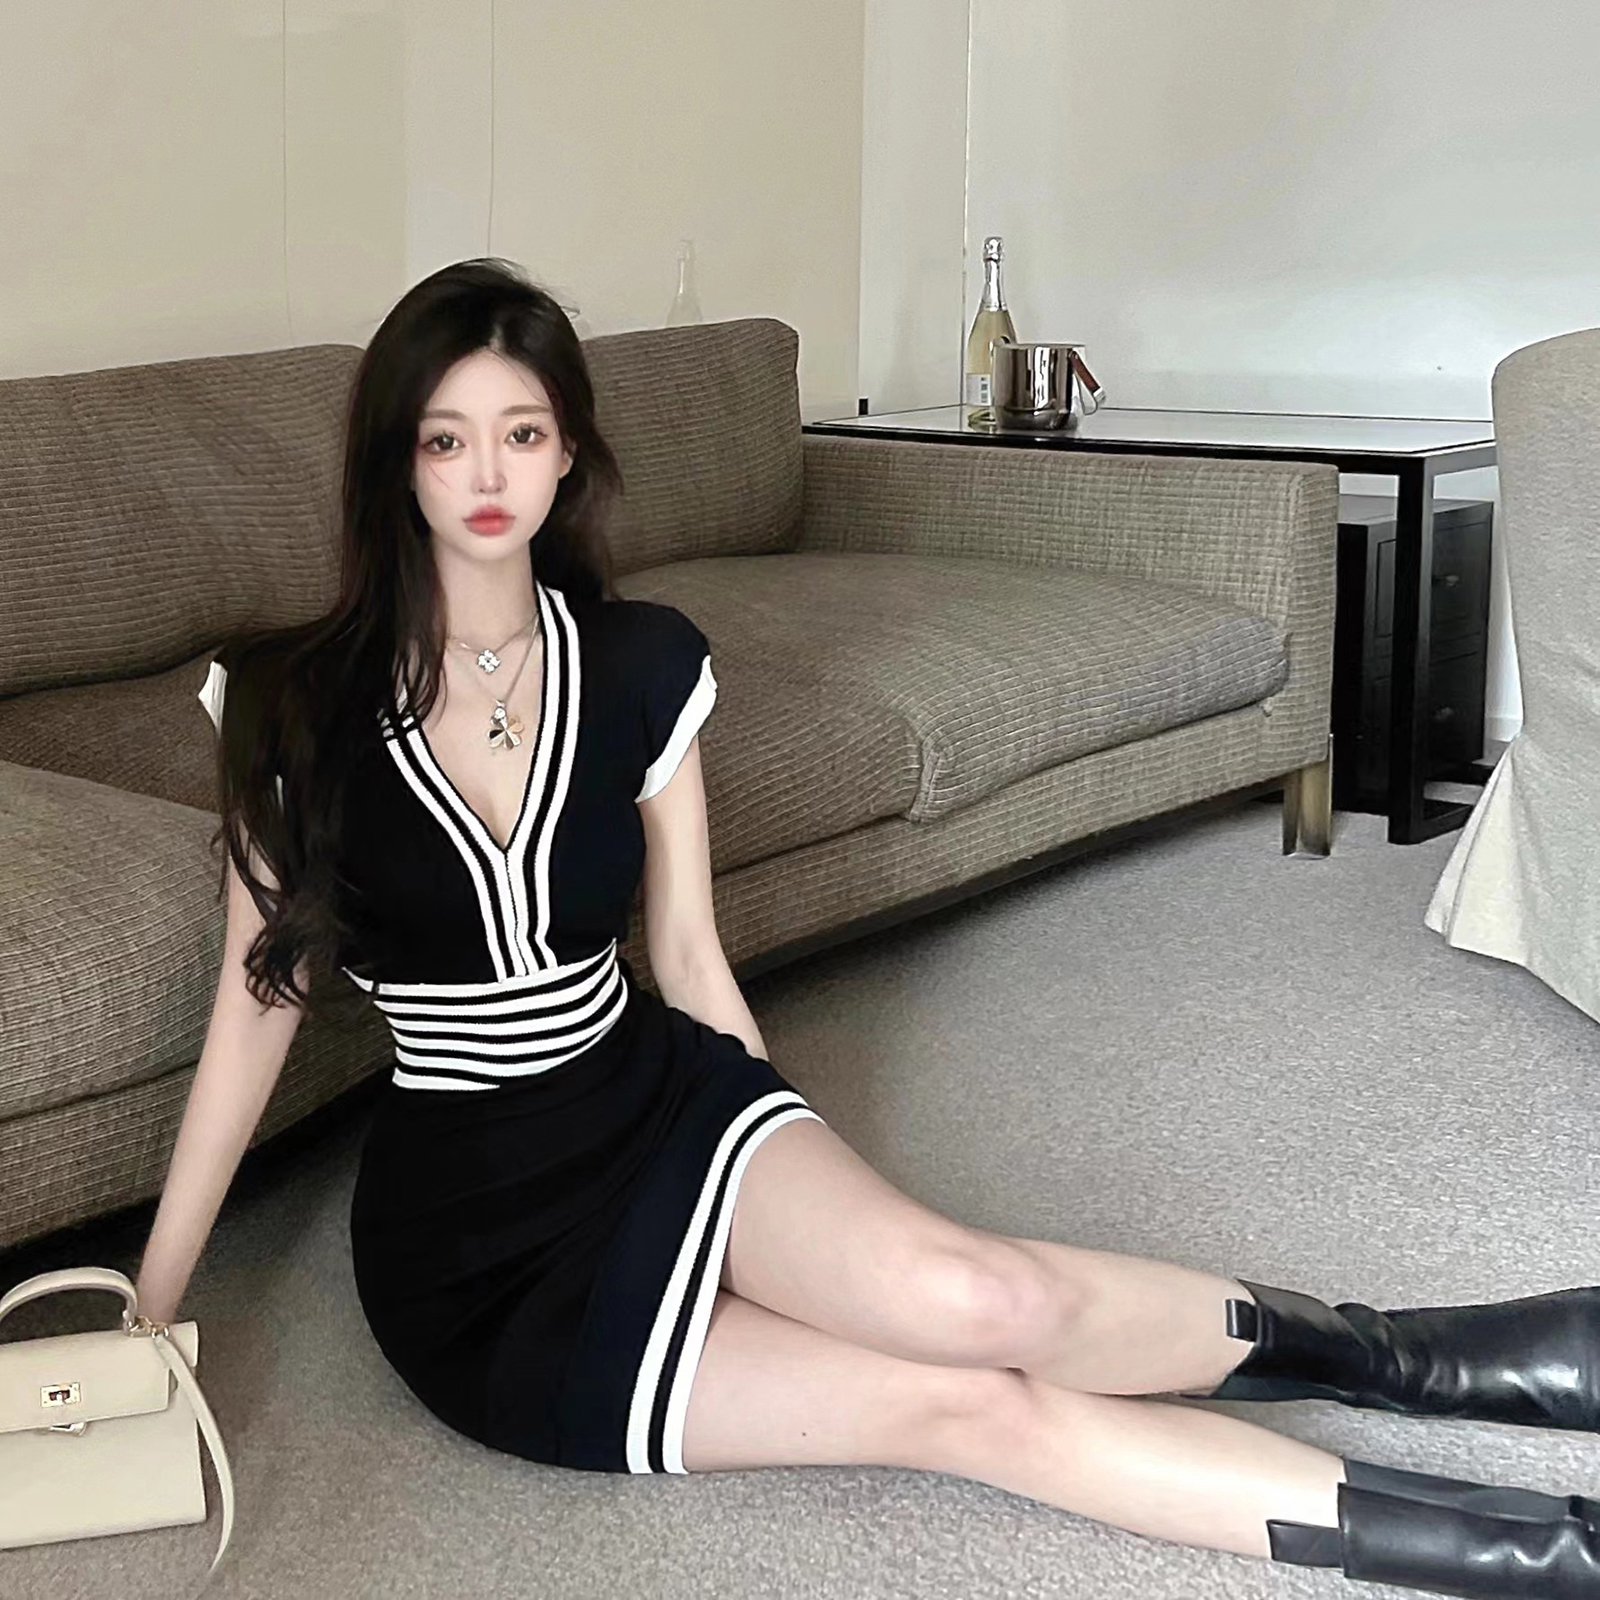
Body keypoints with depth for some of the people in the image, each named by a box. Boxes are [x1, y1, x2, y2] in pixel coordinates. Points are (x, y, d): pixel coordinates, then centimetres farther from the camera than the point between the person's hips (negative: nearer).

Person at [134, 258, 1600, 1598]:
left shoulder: (639, 662, -1)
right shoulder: (294, 701, -8)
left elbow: (689, 959, 6)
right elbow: (259, 999, 0)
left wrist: (825, 1229, 10)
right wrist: (149, 1309, 1)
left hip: (655, 1102, 3)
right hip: (475, 1244, -2)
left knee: (967, 1295, -32)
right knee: (979, 1403, -20)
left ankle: (1353, 1345, -7)